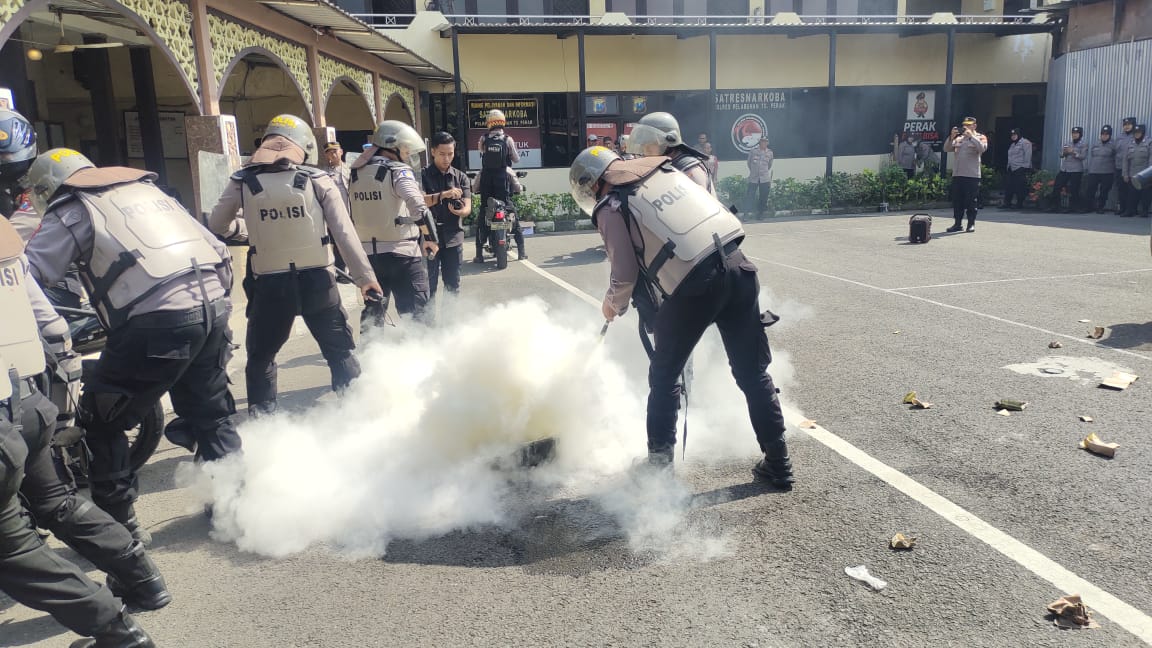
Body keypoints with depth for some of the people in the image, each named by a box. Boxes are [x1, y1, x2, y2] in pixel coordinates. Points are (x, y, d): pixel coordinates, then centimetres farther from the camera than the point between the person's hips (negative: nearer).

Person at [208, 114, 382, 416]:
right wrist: (365, 276, 0)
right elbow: (345, 233, -5)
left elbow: (217, 225, 14)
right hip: (317, 280, 0)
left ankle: (261, 419, 23)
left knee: (261, 356, 19)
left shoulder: (243, 182, 2)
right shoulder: (318, 179, -2)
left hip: (269, 284, 1)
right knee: (340, 352, 14)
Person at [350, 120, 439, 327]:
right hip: (402, 253, -6)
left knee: (373, 311, 18)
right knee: (414, 312, 2)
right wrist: (431, 239, -14)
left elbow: (354, 214, 14)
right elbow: (419, 208, -23)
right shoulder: (398, 171, -11)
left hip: (368, 252, 6)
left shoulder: (357, 173, 9)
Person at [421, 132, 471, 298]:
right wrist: (443, 195, -26)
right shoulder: (423, 175, 2)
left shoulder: (460, 177, 10)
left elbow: (468, 207, 0)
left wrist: (461, 211, -24)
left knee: (453, 286, 11)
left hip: (453, 238, 3)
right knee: (428, 286, -1)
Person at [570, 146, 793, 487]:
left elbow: (625, 274, -1)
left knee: (664, 376, 15)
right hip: (737, 266, 6)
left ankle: (660, 460, 24)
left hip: (694, 284, -6)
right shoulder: (666, 169, 20)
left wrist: (613, 303, 20)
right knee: (753, 372, 14)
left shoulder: (610, 207, 2)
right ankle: (777, 464, 20)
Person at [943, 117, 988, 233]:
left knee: (971, 201, -3)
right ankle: (957, 224, 13)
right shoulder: (958, 138, 16)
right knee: (957, 200, 6)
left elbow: (982, 148, -16)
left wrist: (971, 136, -16)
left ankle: (971, 224, 5)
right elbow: (946, 149, 7)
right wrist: (951, 136, -7)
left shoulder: (980, 137, 4)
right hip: (957, 174, 5)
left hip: (972, 175, -5)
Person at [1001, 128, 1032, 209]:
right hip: (1012, 169, 9)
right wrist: (1008, 166, 18)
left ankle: (1020, 204, -1)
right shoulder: (1012, 145, 23)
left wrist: (1026, 168, -18)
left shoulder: (1025, 143, -5)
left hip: (1020, 169, -9)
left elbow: (1027, 156, -13)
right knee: (1008, 186, 6)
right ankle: (1007, 203, 9)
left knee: (1020, 187, -7)